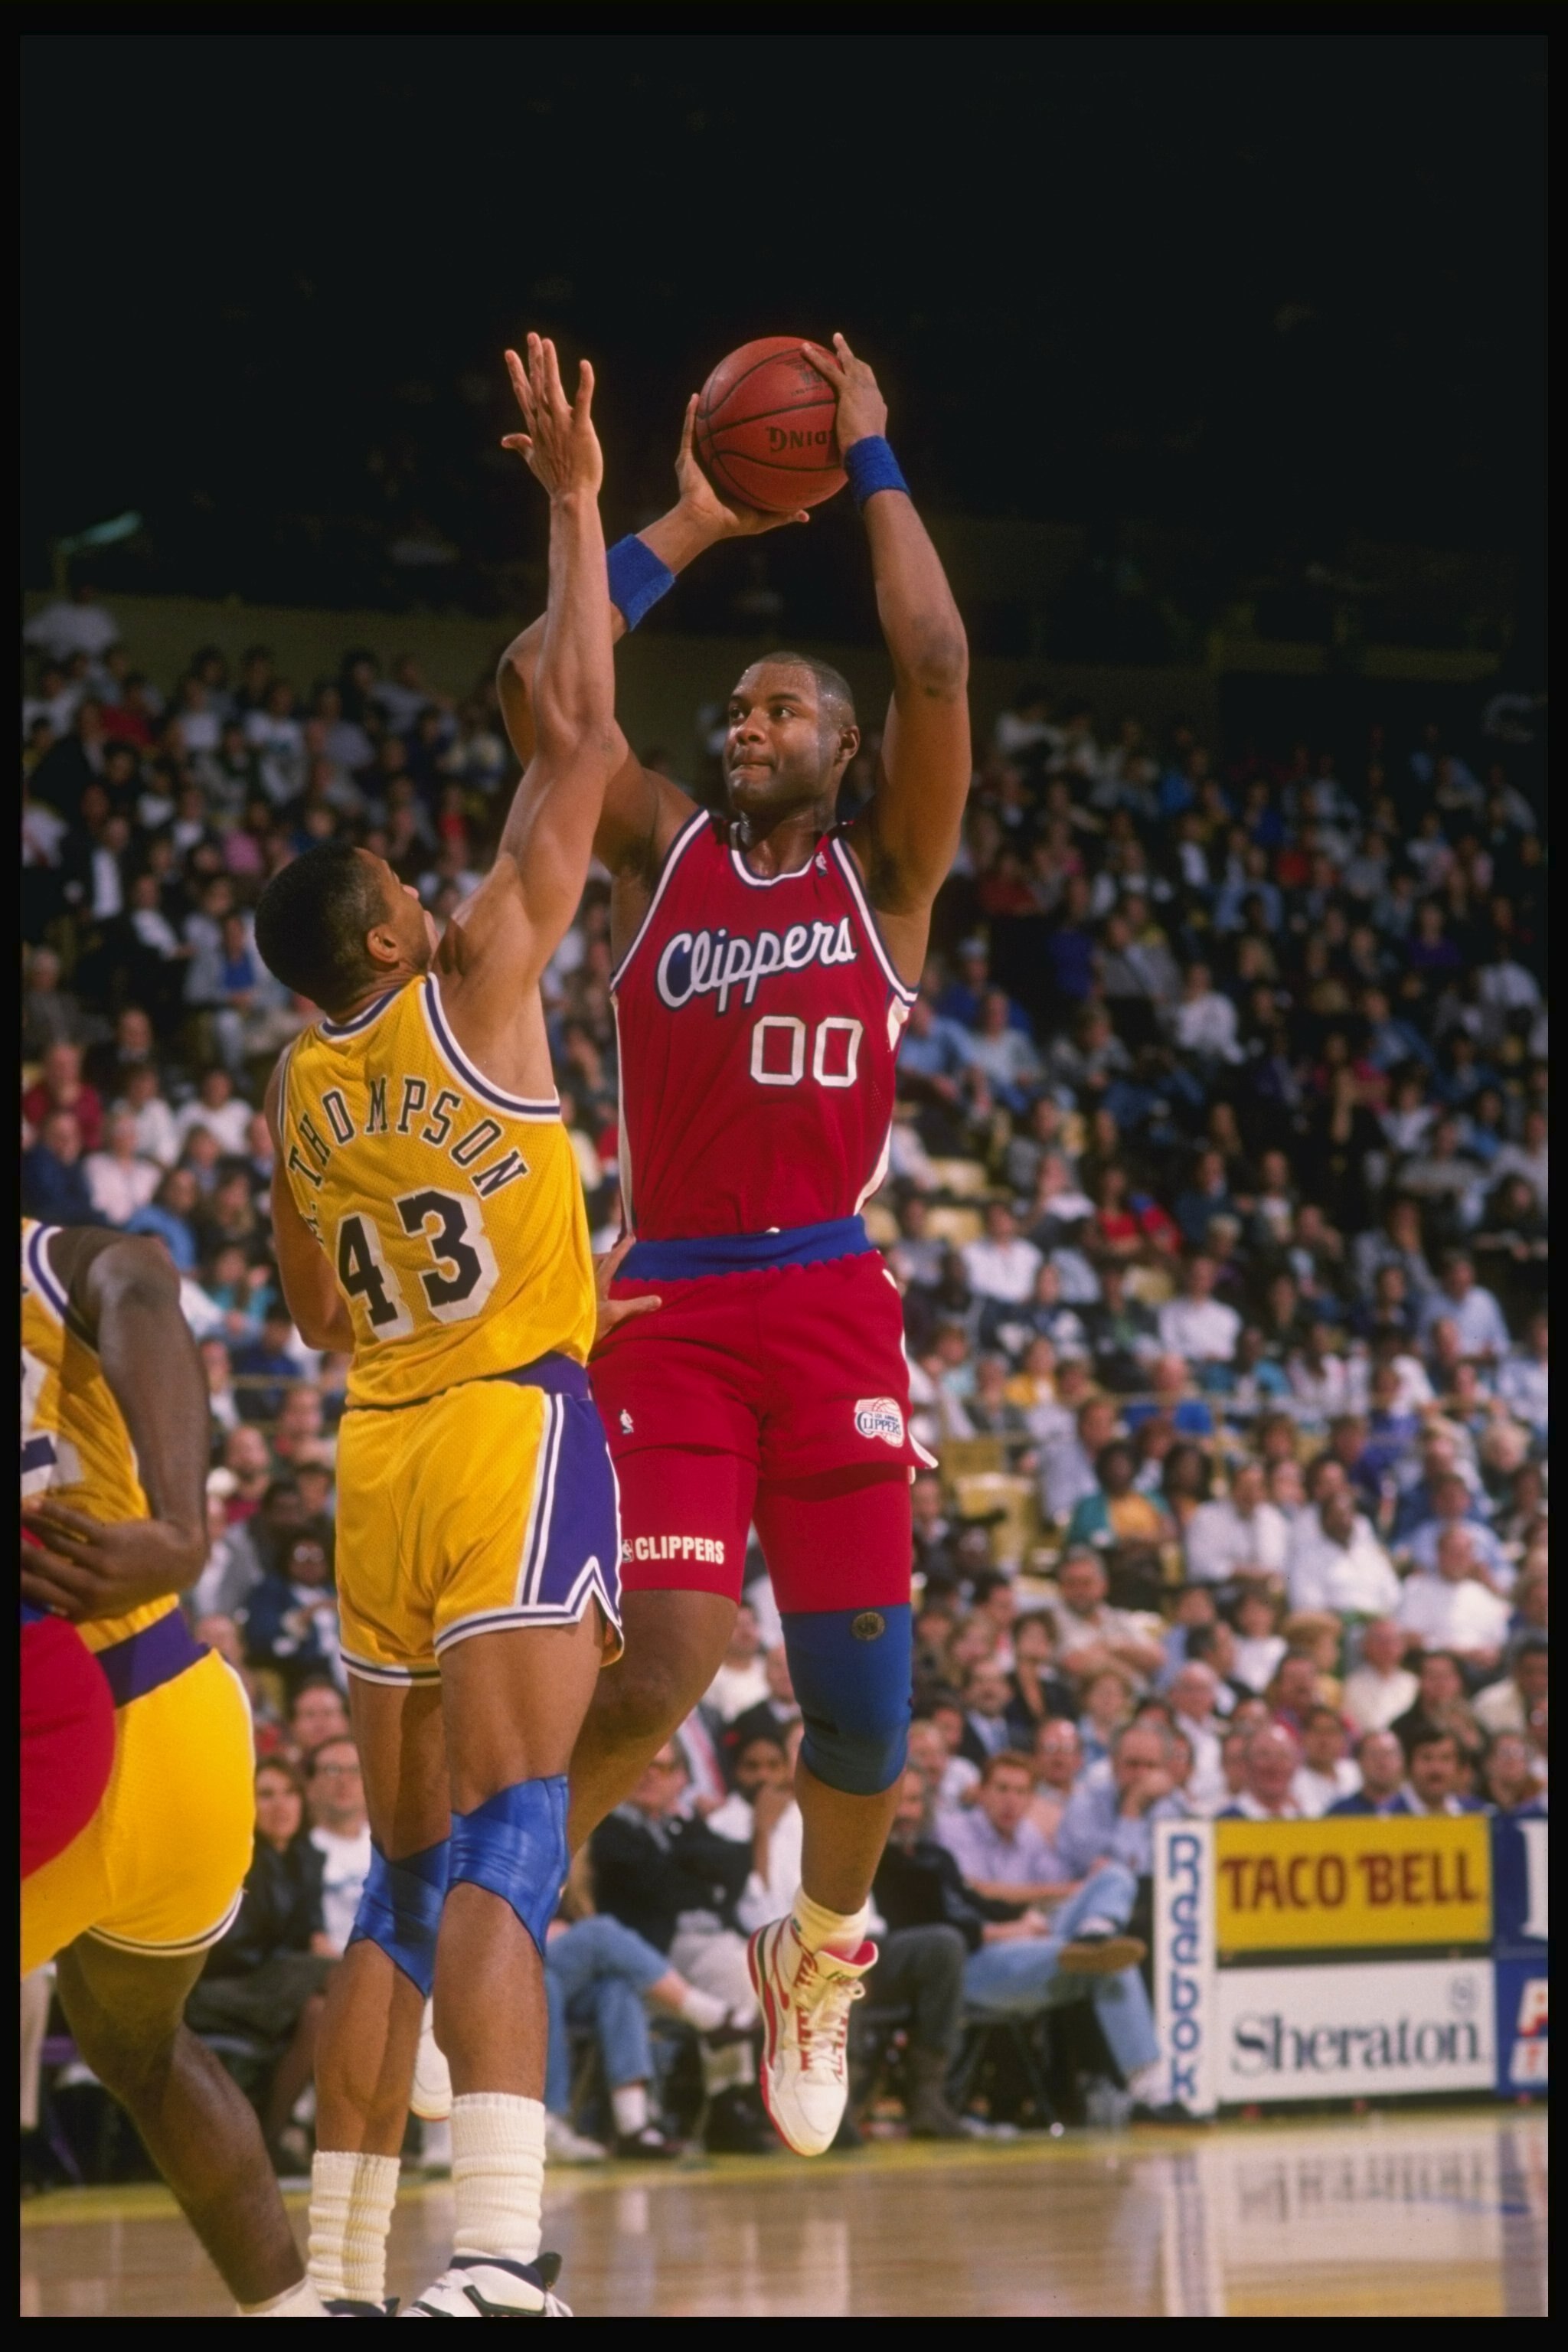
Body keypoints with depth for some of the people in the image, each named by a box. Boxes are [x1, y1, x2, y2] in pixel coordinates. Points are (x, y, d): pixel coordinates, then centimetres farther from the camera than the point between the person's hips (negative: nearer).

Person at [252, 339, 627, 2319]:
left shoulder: (297, 1093, 12)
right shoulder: (475, 988, -4)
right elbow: (578, 732, -3)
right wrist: (572, 504, 2)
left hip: (377, 1453, 6)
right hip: (514, 1431, -6)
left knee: (402, 1876, 12)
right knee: (501, 1847, -18)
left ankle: (339, 2266, 9)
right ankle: (493, 2252, -33)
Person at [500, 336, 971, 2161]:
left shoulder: (884, 867, 9)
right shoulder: (663, 852, 12)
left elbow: (936, 668, -6)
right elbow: (534, 684, -1)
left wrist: (873, 467, 1)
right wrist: (692, 526, 4)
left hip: (830, 1302, 1)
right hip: (670, 1307, 0)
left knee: (859, 1692, 1)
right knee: (668, 1663, -18)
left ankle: (820, 1950, 28)